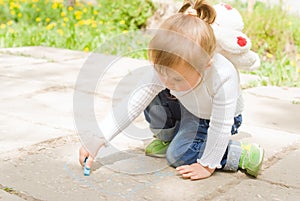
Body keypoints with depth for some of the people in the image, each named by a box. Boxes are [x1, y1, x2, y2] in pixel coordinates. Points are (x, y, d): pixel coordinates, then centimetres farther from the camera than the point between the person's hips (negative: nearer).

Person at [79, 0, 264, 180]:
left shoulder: (223, 77, -43)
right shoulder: (164, 70, -29)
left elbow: (220, 127, -32)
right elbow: (132, 106, -27)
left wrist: (207, 165, -24)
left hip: (218, 119, -4)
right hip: (189, 110, 5)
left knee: (177, 155, -20)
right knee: (151, 95, -17)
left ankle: (241, 154, -7)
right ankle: (167, 138, 8)